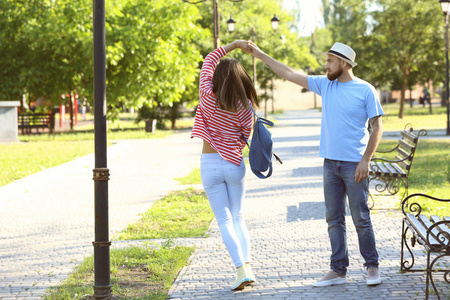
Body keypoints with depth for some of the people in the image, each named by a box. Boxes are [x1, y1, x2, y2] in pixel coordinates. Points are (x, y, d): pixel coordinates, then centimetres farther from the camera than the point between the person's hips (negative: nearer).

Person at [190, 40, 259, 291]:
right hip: (235, 164, 1)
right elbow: (246, 138, 2)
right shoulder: (245, 106, -7)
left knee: (225, 220, 1)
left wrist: (234, 44, 8)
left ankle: (242, 271, -10)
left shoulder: (208, 96, -9)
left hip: (210, 164, -1)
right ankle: (247, 265, 0)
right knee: (238, 217, 14)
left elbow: (208, 61, 5)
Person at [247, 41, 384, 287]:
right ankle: (338, 270, 13)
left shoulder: (365, 91, -5)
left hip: (354, 165, -5)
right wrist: (260, 55, 11)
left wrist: (365, 160, -14)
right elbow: (290, 74, 12)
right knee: (334, 219, 7)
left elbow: (377, 128, -6)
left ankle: (372, 266, 13)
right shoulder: (325, 85, 9)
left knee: (361, 219, -1)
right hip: (330, 163, 5)